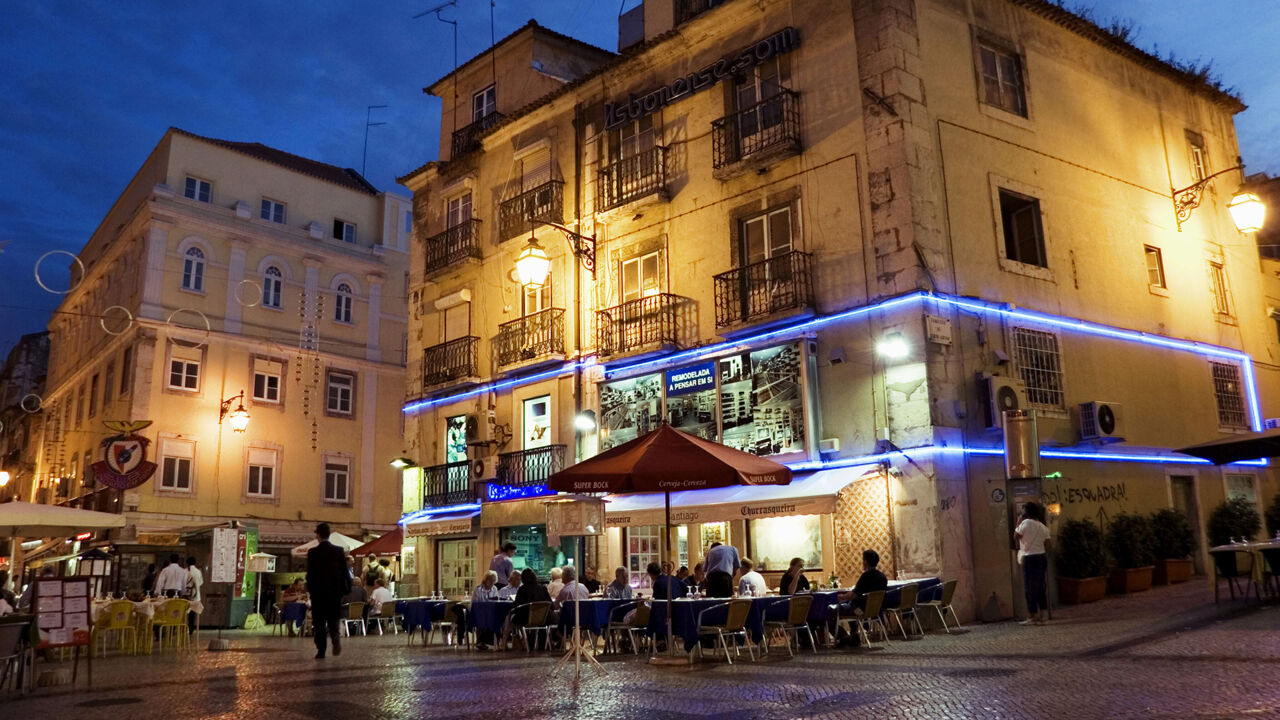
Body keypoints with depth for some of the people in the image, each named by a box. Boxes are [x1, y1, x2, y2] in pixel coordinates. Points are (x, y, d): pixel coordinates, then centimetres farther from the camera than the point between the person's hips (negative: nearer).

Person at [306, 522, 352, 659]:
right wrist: (345, 589, 9)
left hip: (318, 592, -2)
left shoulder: (313, 552, -6)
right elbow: (344, 571, 1)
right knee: (333, 618, 12)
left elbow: (310, 574, -6)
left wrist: (310, 589, 5)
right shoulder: (339, 551, 1)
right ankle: (335, 636, -17)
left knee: (319, 622, 5)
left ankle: (321, 651, 3)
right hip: (336, 591, 2)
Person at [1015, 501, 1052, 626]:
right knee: (1040, 587, 11)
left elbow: (1016, 536, -6)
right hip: (1042, 557, 7)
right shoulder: (1043, 526, 10)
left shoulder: (1026, 523, -12)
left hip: (1030, 558, -7)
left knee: (1030, 588, 0)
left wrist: (1018, 522, 0)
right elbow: (1047, 546, 8)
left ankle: (1031, 617, 4)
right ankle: (1041, 616, 13)